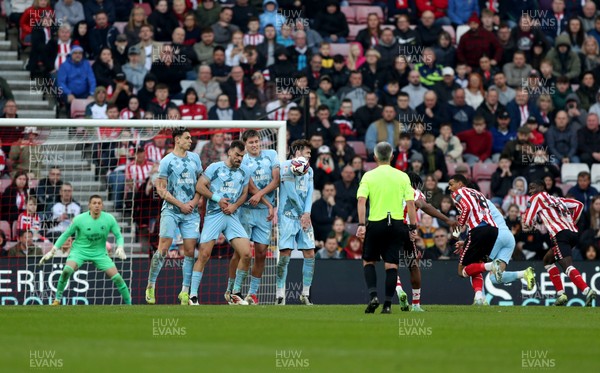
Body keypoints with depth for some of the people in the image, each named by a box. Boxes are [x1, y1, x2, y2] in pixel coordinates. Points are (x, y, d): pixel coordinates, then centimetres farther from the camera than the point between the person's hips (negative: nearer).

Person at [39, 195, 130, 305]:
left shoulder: (109, 219, -11)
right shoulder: (79, 219, -15)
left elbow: (119, 236, -2)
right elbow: (66, 235, -3)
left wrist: (120, 248, -23)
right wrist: (53, 251, -8)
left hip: (99, 253, 2)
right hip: (79, 250, -2)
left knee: (117, 277, -10)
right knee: (67, 270, -29)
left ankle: (128, 304, 7)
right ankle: (57, 299, -11)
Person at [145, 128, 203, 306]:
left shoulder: (195, 158, 11)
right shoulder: (167, 161, -2)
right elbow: (161, 188, -4)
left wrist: (195, 201, -1)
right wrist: (180, 204, -10)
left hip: (191, 211, 4)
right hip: (171, 210, -4)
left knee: (190, 251, -2)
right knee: (163, 248, -9)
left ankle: (185, 291, 2)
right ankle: (150, 287, 2)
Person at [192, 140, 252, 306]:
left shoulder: (244, 171, 12)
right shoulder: (215, 167, 1)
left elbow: (244, 193, 17)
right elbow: (200, 186, -1)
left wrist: (234, 206, -3)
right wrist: (218, 199, -10)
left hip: (233, 217, 4)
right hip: (213, 215, -4)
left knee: (246, 254, -8)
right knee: (204, 255, -9)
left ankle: (235, 293, 7)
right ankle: (193, 295, -1)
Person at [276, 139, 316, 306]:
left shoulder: (309, 170, 16)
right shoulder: (285, 167, -4)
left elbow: (309, 193, 8)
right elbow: (291, 192, -11)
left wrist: (307, 214, -4)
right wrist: (302, 214, -11)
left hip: (304, 217, 6)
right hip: (288, 215, -6)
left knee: (310, 254, 0)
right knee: (285, 254, -10)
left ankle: (305, 294, 8)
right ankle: (280, 295, -6)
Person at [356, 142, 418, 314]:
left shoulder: (368, 176, 0)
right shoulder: (402, 176, 4)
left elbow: (361, 201, -10)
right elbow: (410, 204, 1)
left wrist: (361, 225, -11)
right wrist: (413, 227, 6)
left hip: (375, 224, -1)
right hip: (397, 225, 1)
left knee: (368, 261, 14)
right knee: (391, 265, 3)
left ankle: (373, 295, -6)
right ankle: (388, 304, -2)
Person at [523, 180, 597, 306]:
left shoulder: (537, 197, 11)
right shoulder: (556, 199, 30)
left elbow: (528, 221, 9)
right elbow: (579, 205, 30)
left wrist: (526, 226, 31)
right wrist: (572, 222, 30)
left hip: (561, 234, -8)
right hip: (573, 232, 8)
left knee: (567, 265, -22)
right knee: (548, 260, 24)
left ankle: (587, 290, -45)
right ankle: (560, 294, 13)